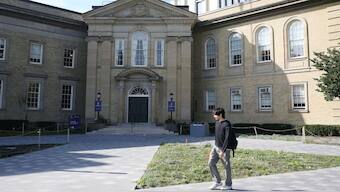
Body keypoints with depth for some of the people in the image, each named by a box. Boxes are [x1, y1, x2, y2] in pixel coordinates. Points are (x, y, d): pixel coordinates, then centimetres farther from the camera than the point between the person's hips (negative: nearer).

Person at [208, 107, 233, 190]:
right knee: (211, 163, 1)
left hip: (224, 148, -7)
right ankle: (217, 182, 14)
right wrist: (213, 149, 18)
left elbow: (227, 139, -20)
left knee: (226, 166, 4)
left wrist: (222, 151, -23)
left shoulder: (226, 125, -17)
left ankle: (228, 184, 20)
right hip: (216, 147, 8)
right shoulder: (217, 123, 8)